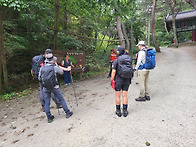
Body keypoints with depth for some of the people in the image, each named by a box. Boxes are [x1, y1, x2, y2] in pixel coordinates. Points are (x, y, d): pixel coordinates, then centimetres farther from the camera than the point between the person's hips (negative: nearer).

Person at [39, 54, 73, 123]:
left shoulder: (42, 68, 0)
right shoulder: (55, 67, -7)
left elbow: (39, 78, 8)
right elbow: (61, 72, 9)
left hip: (46, 88, 3)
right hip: (54, 87, -2)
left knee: (47, 103, 12)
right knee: (61, 99, 11)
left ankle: (49, 118, 19)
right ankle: (68, 113, 19)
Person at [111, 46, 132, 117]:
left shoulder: (116, 61, -12)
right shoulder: (128, 60, 2)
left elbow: (113, 72, -15)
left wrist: (112, 80, -6)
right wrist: (129, 80, 14)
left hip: (118, 80, -4)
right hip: (126, 80, 4)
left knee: (118, 96, 7)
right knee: (125, 96, 10)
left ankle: (118, 111, 17)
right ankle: (125, 111, 17)